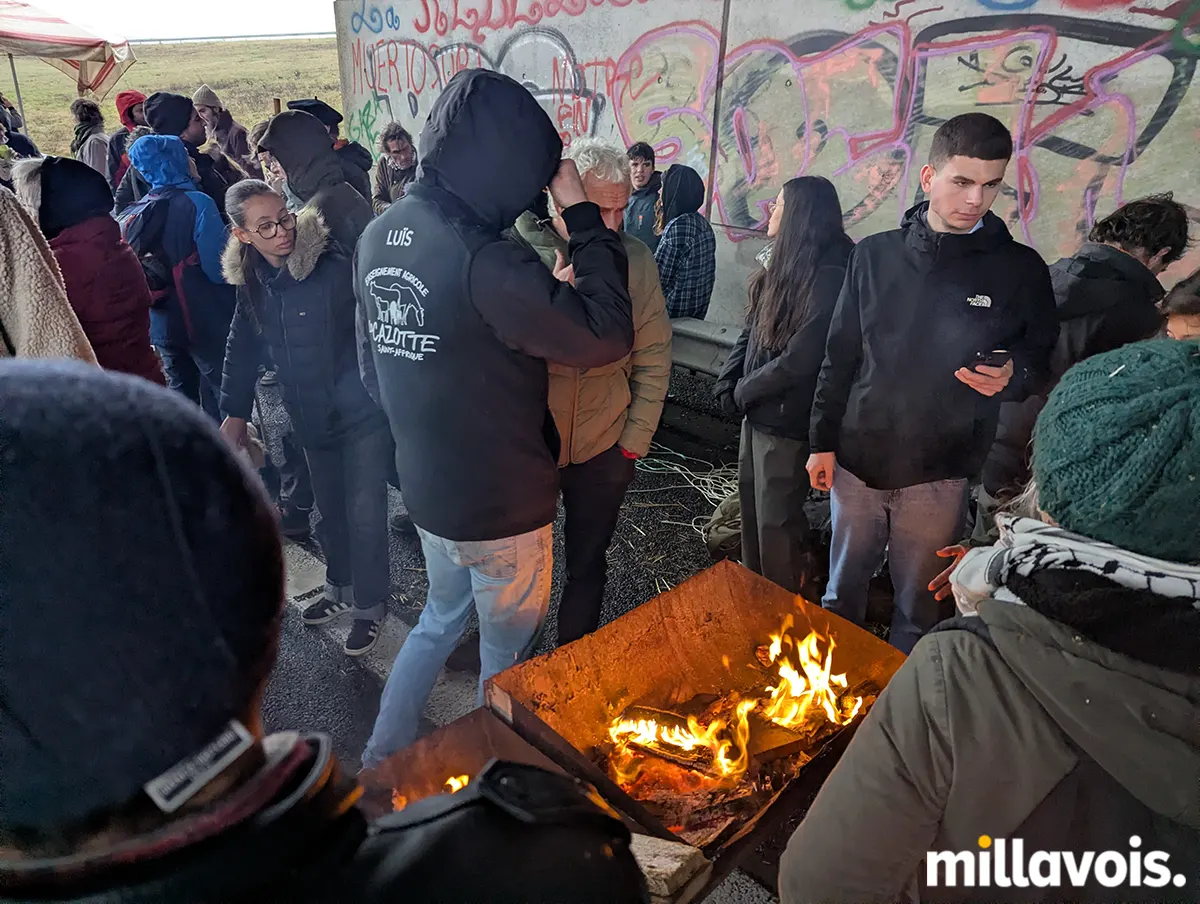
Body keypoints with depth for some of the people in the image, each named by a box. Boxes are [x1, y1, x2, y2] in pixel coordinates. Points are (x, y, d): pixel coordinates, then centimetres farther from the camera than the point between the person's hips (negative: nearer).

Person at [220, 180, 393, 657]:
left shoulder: (335, 260, -19)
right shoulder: (252, 279, 2)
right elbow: (243, 346, 12)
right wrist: (235, 412, 12)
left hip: (362, 410, -6)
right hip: (312, 416, 6)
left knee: (364, 513, 2)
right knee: (331, 510, 19)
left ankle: (370, 604, 23)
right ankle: (341, 589, 41)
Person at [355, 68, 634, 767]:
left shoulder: (380, 236, 0)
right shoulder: (484, 260, -28)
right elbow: (606, 336, -24)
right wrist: (584, 218, -18)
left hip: (425, 484, 8)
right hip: (500, 500, -7)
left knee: (441, 619, 30)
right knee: (508, 652, 18)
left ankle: (383, 758, 41)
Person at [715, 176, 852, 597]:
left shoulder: (829, 278, -19)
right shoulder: (784, 268, 8)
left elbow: (799, 360, -23)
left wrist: (743, 391, -11)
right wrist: (727, 385, -1)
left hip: (787, 423, -8)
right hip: (757, 412, 9)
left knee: (776, 524, 2)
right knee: (751, 508, 19)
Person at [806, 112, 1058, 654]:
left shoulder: (1019, 269, -3)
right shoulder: (875, 254, 2)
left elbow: (1044, 360, 7)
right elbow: (840, 356, 6)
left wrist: (1012, 377, -17)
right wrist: (823, 440, 5)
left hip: (940, 474, -2)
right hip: (857, 460, 2)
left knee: (917, 608, 10)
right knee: (842, 589, 16)